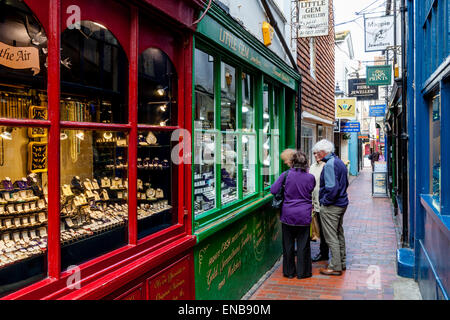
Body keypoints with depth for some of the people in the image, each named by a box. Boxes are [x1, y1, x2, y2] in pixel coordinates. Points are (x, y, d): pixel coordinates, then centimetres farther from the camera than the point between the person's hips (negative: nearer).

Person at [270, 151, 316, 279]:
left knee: (288, 244, 11)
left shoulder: (285, 175, -9)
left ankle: (289, 271, 21)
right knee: (303, 244, 10)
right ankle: (303, 272, 18)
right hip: (304, 215, 0)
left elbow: (273, 190, -7)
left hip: (288, 214, 0)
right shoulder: (310, 177, -4)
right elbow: (311, 193, 9)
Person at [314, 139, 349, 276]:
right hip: (342, 204, 10)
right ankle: (341, 262, 30)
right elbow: (345, 183, 21)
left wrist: (325, 201, -15)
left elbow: (332, 187, -27)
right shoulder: (340, 162, 12)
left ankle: (335, 267, 6)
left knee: (331, 237, -1)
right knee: (339, 234, 19)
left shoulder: (329, 164, -20)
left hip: (331, 207, -10)